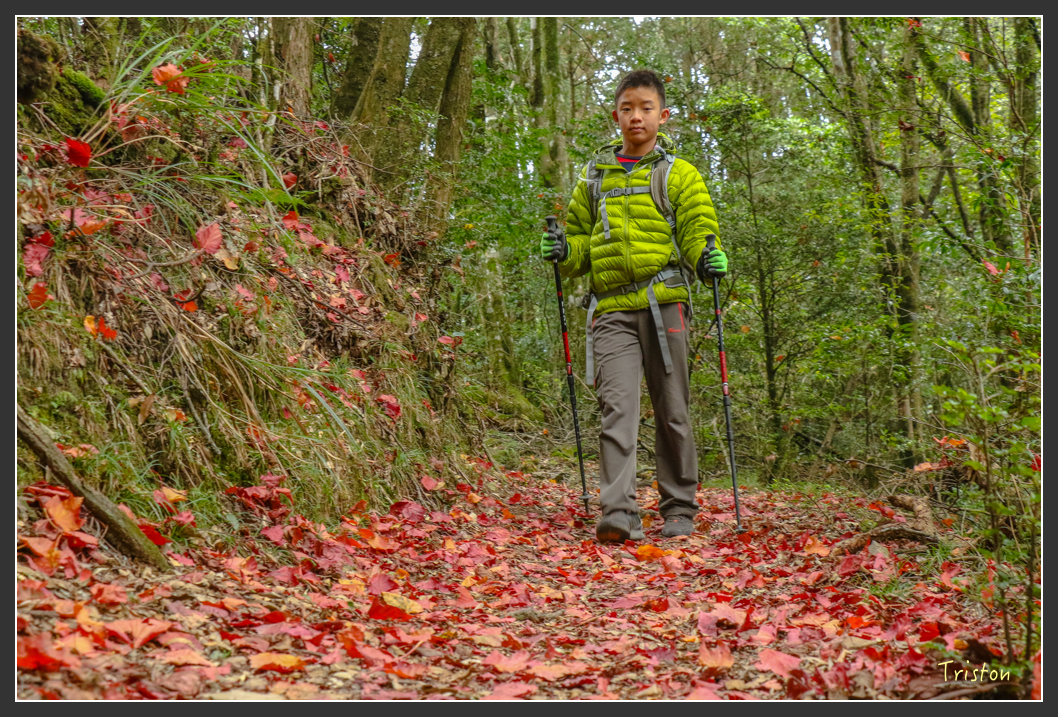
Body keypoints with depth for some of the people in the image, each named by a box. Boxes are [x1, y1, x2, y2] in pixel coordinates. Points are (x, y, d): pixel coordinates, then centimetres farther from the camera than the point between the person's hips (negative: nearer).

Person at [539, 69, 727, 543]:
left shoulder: (679, 174, 11)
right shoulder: (594, 176, 20)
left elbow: (698, 228, 5)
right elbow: (582, 239, 25)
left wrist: (707, 257, -17)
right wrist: (564, 252, 3)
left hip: (663, 302, -1)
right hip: (611, 308, 2)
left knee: (671, 410, 2)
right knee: (617, 407, -11)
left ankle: (679, 512, 13)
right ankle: (619, 513, -17)